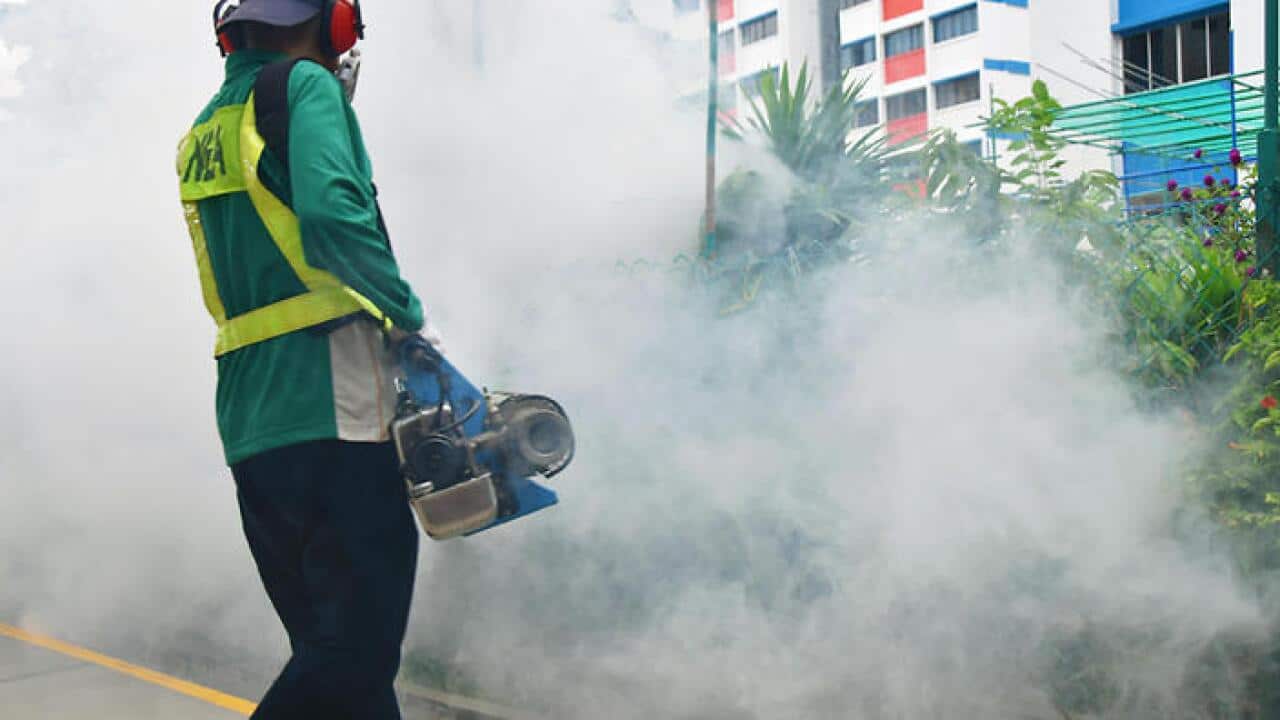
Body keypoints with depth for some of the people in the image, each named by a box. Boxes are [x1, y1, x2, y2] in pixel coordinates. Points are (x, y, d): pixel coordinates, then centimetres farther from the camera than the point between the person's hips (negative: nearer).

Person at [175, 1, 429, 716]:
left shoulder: (203, 131, 22)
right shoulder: (305, 84, -2)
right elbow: (331, 212, -20)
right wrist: (406, 309, -6)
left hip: (249, 426, 8)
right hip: (332, 410, -8)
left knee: (329, 650, 12)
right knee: (358, 651, -8)